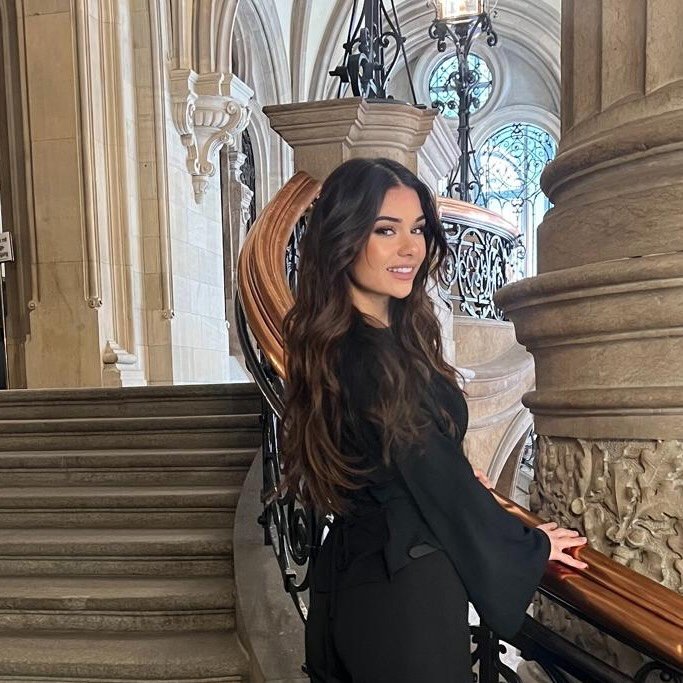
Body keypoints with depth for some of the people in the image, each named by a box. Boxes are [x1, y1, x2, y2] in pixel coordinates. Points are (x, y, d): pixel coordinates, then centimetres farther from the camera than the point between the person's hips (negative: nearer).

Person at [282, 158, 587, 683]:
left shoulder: (334, 344, 3)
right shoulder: (374, 358, -26)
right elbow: (439, 485, -18)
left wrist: (453, 475, 29)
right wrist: (531, 547, -3)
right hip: (406, 593, -9)